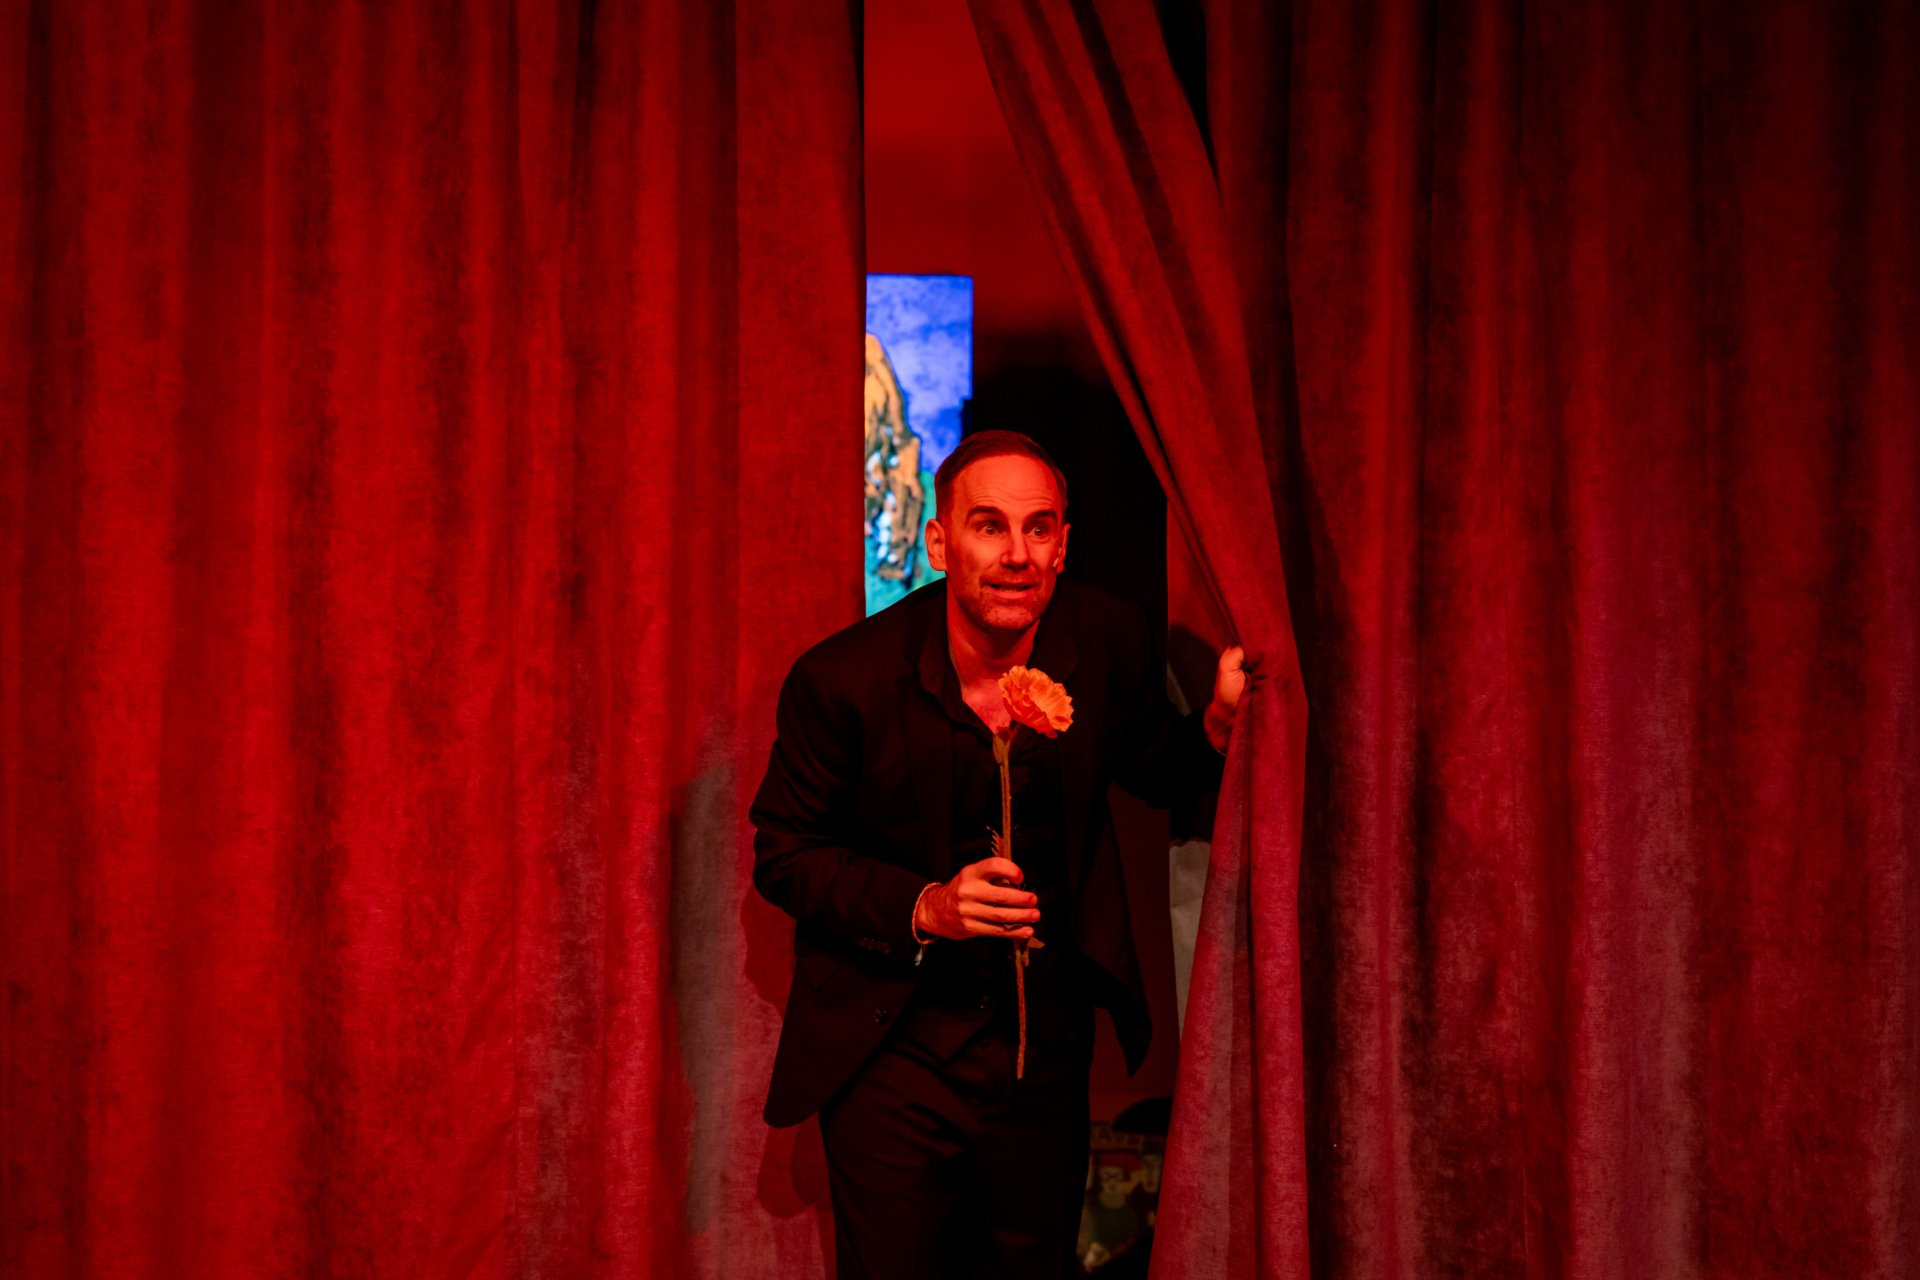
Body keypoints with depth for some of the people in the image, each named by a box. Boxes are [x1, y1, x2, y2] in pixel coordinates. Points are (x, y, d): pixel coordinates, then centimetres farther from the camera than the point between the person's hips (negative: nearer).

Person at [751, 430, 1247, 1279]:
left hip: (1044, 1045, 4)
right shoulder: (841, 680, -19)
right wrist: (922, 907, -23)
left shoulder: (1107, 643, -10)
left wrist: (1221, 721, -14)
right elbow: (783, 855, -8)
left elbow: (1160, 776, 9)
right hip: (890, 1056, -3)